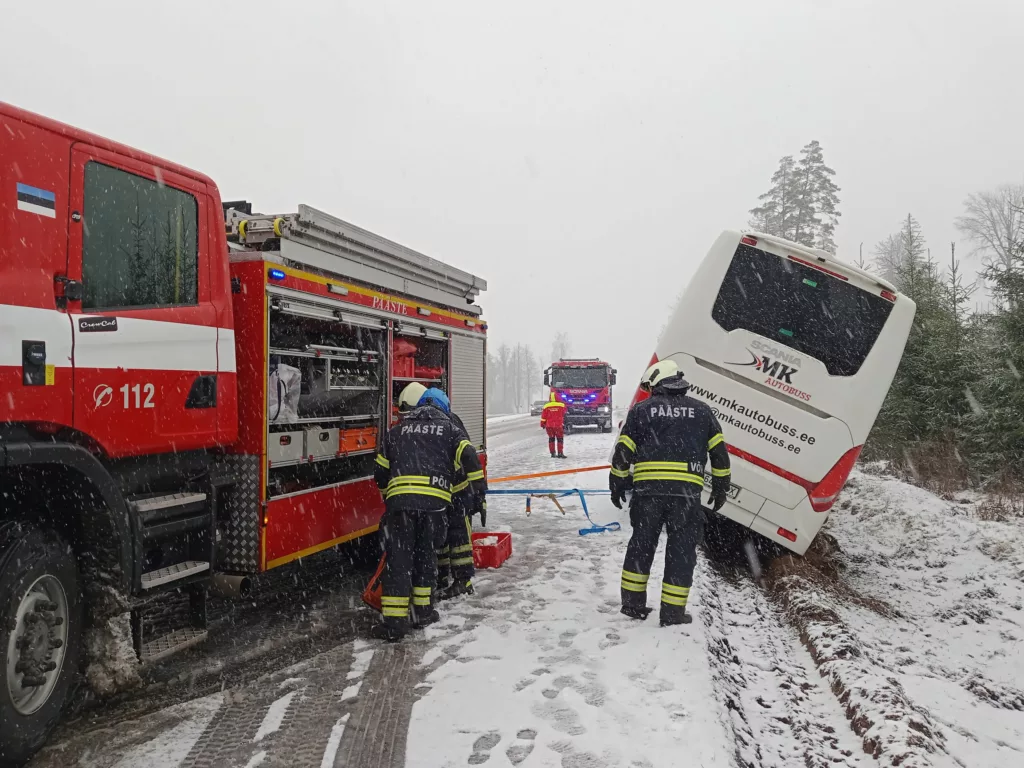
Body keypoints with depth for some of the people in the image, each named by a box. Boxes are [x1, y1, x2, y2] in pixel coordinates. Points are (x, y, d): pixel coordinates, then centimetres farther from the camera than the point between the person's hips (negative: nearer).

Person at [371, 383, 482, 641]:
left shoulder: (396, 431, 18)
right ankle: (423, 610, 26)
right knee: (425, 553, 18)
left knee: (398, 557, 3)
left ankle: (394, 622, 1)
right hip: (436, 499, 1)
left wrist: (389, 497, 37)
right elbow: (468, 457, 3)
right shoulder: (447, 427, 16)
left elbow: (381, 473, 20)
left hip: (400, 498, -1)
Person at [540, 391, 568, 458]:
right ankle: (560, 453, 1)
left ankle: (553, 453, 13)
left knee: (551, 439, 13)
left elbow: (543, 417, 1)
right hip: (558, 425, -2)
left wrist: (542, 424, 13)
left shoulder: (546, 406, -5)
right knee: (560, 439, 5)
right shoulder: (561, 405, -8)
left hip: (549, 425, 2)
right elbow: (563, 414, 10)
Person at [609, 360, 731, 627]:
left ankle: (633, 603, 22)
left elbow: (623, 451, 3)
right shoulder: (701, 411, 11)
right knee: (682, 550, 9)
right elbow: (719, 452, 10)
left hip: (647, 490, 0)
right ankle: (673, 612, 13)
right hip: (687, 493, 0)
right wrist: (721, 487, 19)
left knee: (641, 544, 15)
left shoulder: (641, 410, 5)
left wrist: (617, 485, 13)